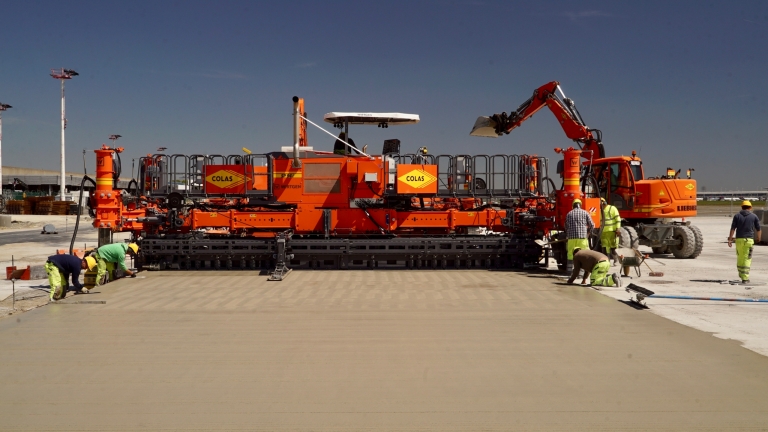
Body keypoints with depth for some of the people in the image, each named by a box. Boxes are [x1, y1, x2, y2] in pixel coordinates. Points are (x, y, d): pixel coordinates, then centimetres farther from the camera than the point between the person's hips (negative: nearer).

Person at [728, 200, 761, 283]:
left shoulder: (737, 216, 4)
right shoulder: (754, 216, 4)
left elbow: (733, 228, -3)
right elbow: (758, 229, 10)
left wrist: (730, 239, -2)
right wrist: (758, 238, 28)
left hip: (739, 239, 1)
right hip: (749, 239, -1)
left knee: (739, 257, 15)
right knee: (747, 259, -1)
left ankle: (741, 275, 26)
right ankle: (745, 278, -5)